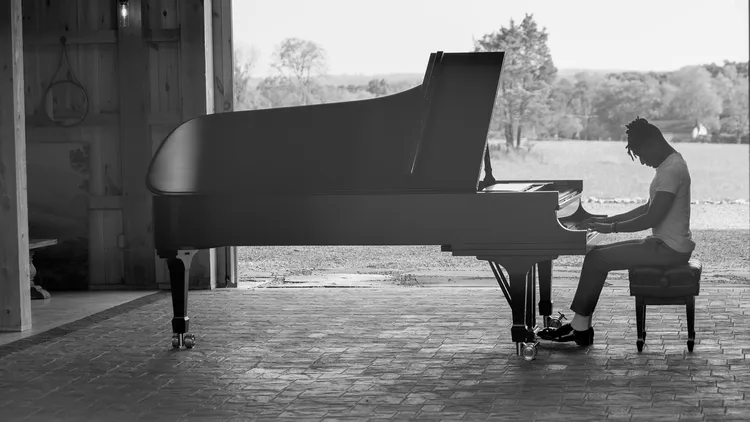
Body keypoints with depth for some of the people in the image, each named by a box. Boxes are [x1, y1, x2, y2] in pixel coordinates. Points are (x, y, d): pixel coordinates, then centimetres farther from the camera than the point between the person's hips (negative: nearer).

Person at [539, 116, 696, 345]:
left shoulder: (673, 169, -20)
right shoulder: (668, 165, 13)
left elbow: (652, 218, -24)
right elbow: (648, 208, 20)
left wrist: (612, 228, -16)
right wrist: (609, 219, 13)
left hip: (669, 249, -10)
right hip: (663, 243, 10)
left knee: (596, 260, -11)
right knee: (597, 254, 7)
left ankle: (580, 326, -3)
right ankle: (581, 326, 3)